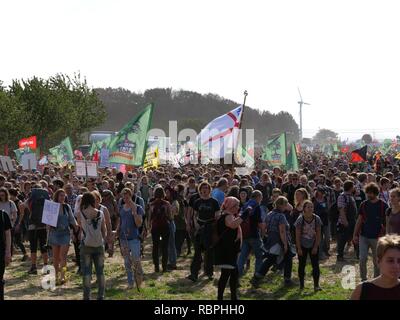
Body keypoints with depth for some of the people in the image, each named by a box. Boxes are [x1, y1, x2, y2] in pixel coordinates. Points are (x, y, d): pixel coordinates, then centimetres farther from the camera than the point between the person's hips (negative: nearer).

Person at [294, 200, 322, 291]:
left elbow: (318, 234, -4)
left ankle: (316, 285, 3)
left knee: (315, 265, -3)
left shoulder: (317, 219, -10)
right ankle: (301, 285, 18)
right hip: (302, 246, -1)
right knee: (302, 265, 8)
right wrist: (299, 248, -11)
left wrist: (316, 247, -8)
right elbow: (297, 235, -10)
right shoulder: (300, 219, -14)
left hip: (313, 245, 1)